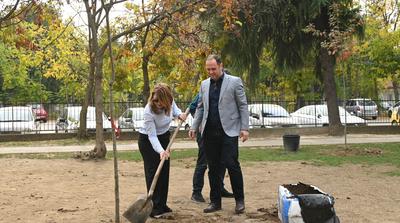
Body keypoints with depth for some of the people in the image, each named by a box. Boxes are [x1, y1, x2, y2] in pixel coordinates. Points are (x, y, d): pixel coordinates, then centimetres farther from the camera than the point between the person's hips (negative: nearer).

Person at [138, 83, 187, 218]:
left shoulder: (170, 101, -20)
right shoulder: (149, 111, -34)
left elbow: (174, 108, 7)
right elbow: (152, 136, -32)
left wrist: (179, 114, -14)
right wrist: (160, 151, -46)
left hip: (164, 137, 6)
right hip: (147, 140, -6)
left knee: (164, 171, 6)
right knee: (153, 171, -8)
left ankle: (162, 205, 16)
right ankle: (154, 207, -3)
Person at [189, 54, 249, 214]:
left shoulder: (234, 82, 1)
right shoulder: (204, 84, 14)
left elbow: (243, 106, 0)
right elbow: (200, 107, 20)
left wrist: (244, 128, -7)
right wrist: (194, 127, 11)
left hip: (229, 131, -4)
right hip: (209, 133, 5)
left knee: (232, 164, -7)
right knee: (213, 168, 7)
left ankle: (239, 200, 6)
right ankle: (215, 202, 15)